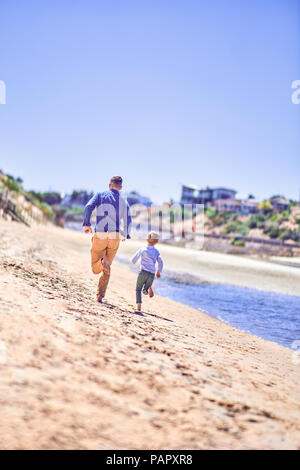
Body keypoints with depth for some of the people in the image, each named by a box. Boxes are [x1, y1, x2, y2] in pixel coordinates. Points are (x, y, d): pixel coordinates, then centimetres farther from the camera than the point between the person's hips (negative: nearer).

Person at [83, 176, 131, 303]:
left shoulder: (100, 195, 7)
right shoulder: (124, 201, 10)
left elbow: (89, 206, -11)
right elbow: (128, 221, 5)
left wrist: (87, 224, -7)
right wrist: (125, 235, 22)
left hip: (100, 235, -2)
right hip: (115, 236, 2)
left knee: (96, 269, 8)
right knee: (106, 269, 17)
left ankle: (103, 262, -28)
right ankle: (100, 296, 12)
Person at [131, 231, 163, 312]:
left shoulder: (142, 250, 1)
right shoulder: (156, 251, 8)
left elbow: (133, 260, 3)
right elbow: (160, 262, -2)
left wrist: (134, 262, 27)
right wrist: (159, 272, 12)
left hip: (143, 272, -3)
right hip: (152, 275, 3)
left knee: (138, 289, 13)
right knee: (144, 291, 17)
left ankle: (139, 305, -5)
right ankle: (148, 288, -18)